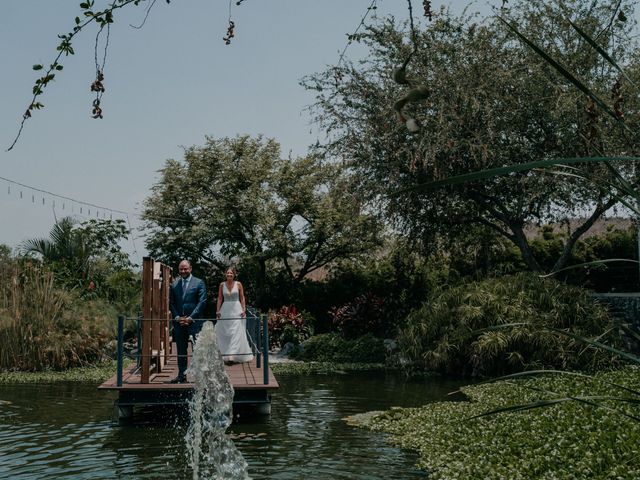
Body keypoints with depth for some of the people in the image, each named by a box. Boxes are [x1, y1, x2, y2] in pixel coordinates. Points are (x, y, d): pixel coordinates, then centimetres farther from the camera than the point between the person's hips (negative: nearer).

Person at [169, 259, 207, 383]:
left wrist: (190, 318, -11)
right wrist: (177, 317, -4)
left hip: (194, 322, -4)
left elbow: (202, 302, -6)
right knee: (181, 351, 8)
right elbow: (171, 303, 11)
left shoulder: (199, 283, 0)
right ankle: (182, 375, 14)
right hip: (178, 322, 4)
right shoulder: (174, 285, 11)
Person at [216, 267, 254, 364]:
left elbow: (242, 298, 2)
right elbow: (220, 298, 7)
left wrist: (244, 310, -6)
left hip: (237, 310, -2)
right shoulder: (222, 285, 5)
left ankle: (235, 355, -11)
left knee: (237, 333, -7)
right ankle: (225, 354, 14)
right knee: (224, 333, 3)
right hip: (225, 310, 2)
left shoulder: (238, 284, 1)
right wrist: (218, 310, 1)